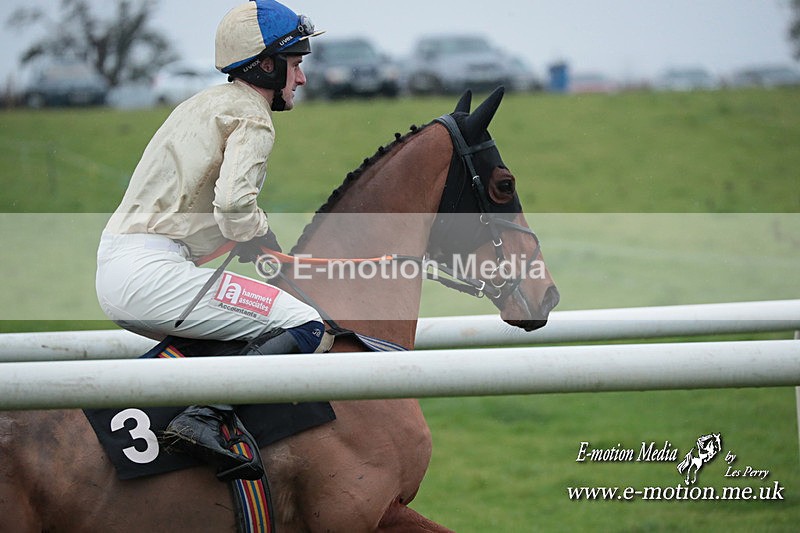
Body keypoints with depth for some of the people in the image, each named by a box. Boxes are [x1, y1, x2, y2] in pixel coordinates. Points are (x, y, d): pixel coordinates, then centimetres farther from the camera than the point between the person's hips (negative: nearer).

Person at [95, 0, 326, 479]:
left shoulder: (208, 104, 25)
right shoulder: (252, 117, -4)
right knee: (304, 326, -17)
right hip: (150, 272, -10)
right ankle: (204, 416, -29)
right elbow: (234, 209, -20)